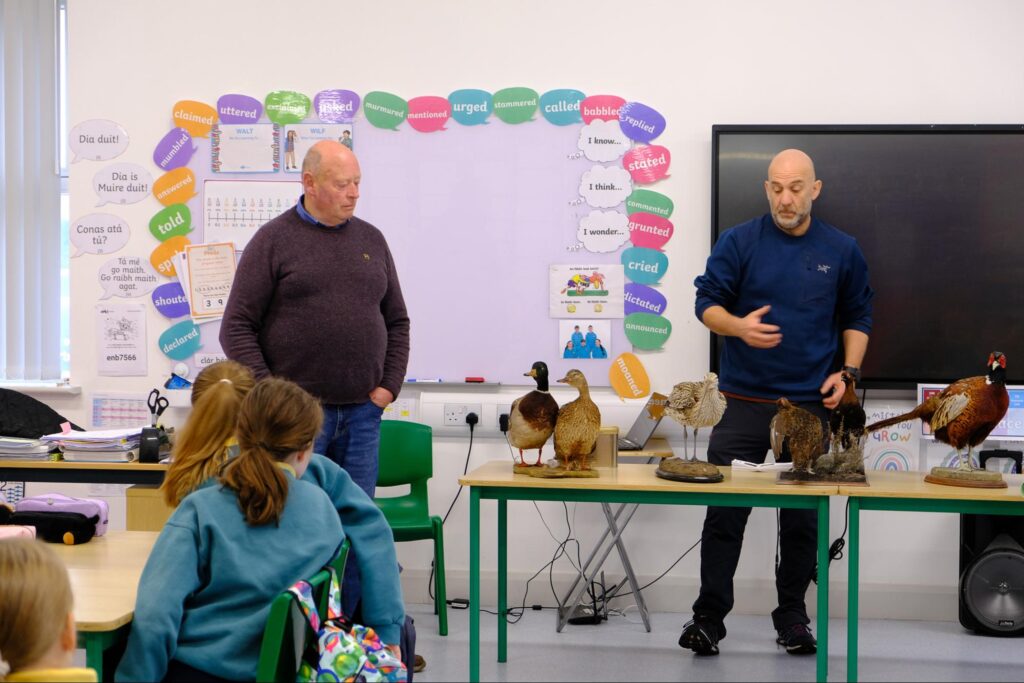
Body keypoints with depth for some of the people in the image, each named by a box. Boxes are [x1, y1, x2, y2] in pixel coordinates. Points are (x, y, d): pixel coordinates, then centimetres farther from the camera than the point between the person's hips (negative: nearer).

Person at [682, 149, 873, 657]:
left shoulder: (841, 251, 5)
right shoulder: (738, 242, -1)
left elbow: (857, 317, 14)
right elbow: (707, 303, 0)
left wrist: (849, 371, 0)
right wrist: (738, 325, -20)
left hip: (811, 405, 2)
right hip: (743, 403, -1)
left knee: (803, 518, 7)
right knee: (725, 513, -2)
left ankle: (792, 616, 21)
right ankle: (709, 616, 6)